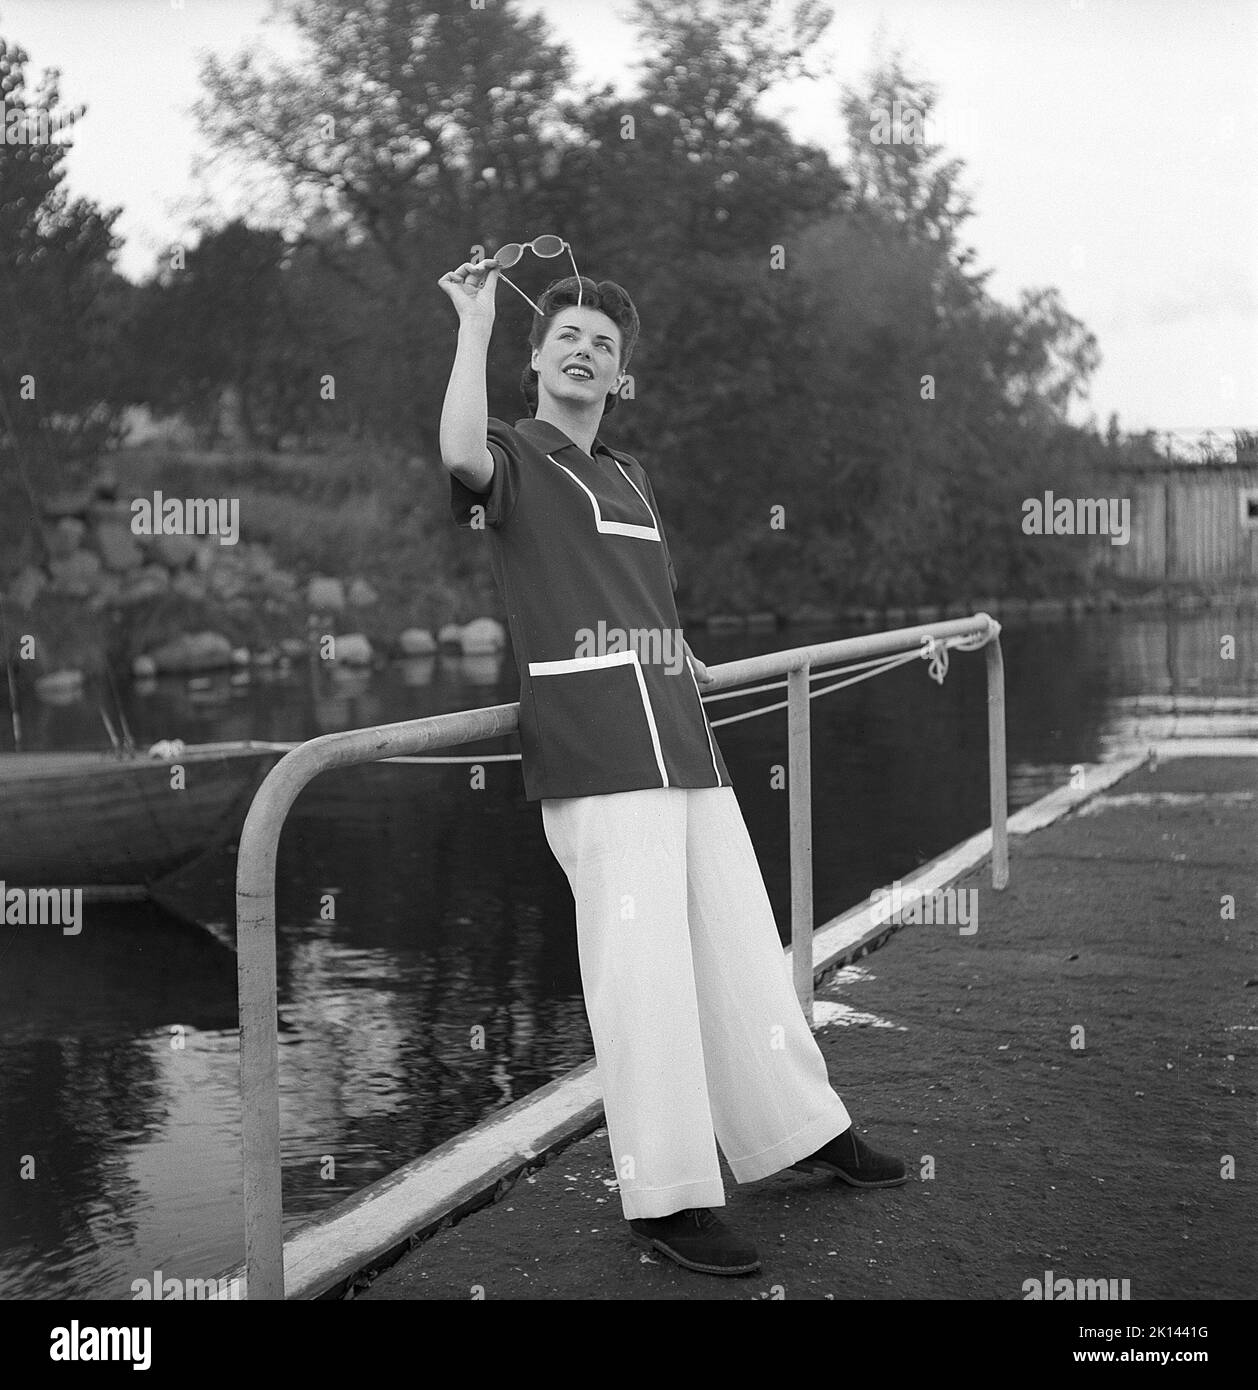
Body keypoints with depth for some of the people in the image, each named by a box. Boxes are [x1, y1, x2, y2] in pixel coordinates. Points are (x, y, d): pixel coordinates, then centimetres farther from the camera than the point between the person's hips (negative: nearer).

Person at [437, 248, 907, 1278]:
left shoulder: (631, 476, 23)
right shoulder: (512, 459, 1)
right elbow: (462, 451, -24)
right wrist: (476, 318, -18)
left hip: (682, 739, 7)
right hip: (594, 752, -7)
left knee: (741, 941, 15)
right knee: (642, 969, -8)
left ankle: (800, 1130, 30)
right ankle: (666, 1200, 1)